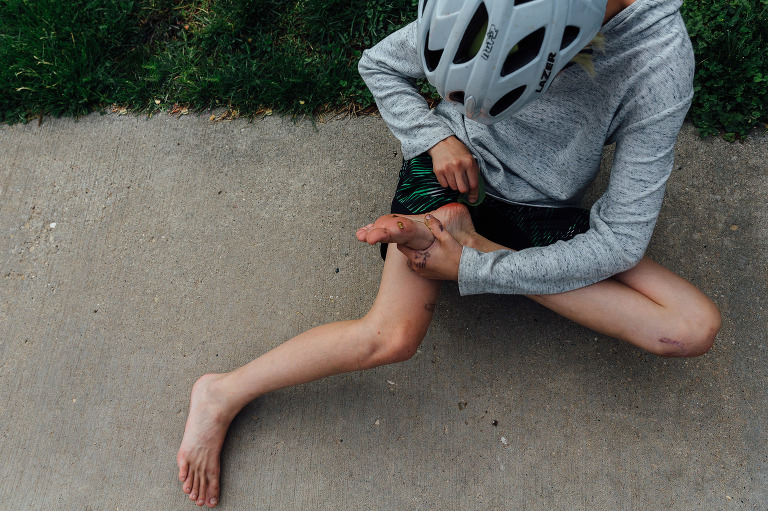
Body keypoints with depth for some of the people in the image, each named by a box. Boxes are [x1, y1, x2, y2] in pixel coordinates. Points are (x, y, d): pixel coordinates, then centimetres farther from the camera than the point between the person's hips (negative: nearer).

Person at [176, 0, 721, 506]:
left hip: (538, 209, 2)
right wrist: (435, 136, -18)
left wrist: (472, 269, -25)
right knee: (393, 336, -26)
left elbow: (619, 241, -24)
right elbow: (379, 63, -1)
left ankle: (469, 241, -21)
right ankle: (222, 395, -8)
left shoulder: (660, 66, -27)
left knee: (695, 329, -17)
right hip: (449, 169, -1)